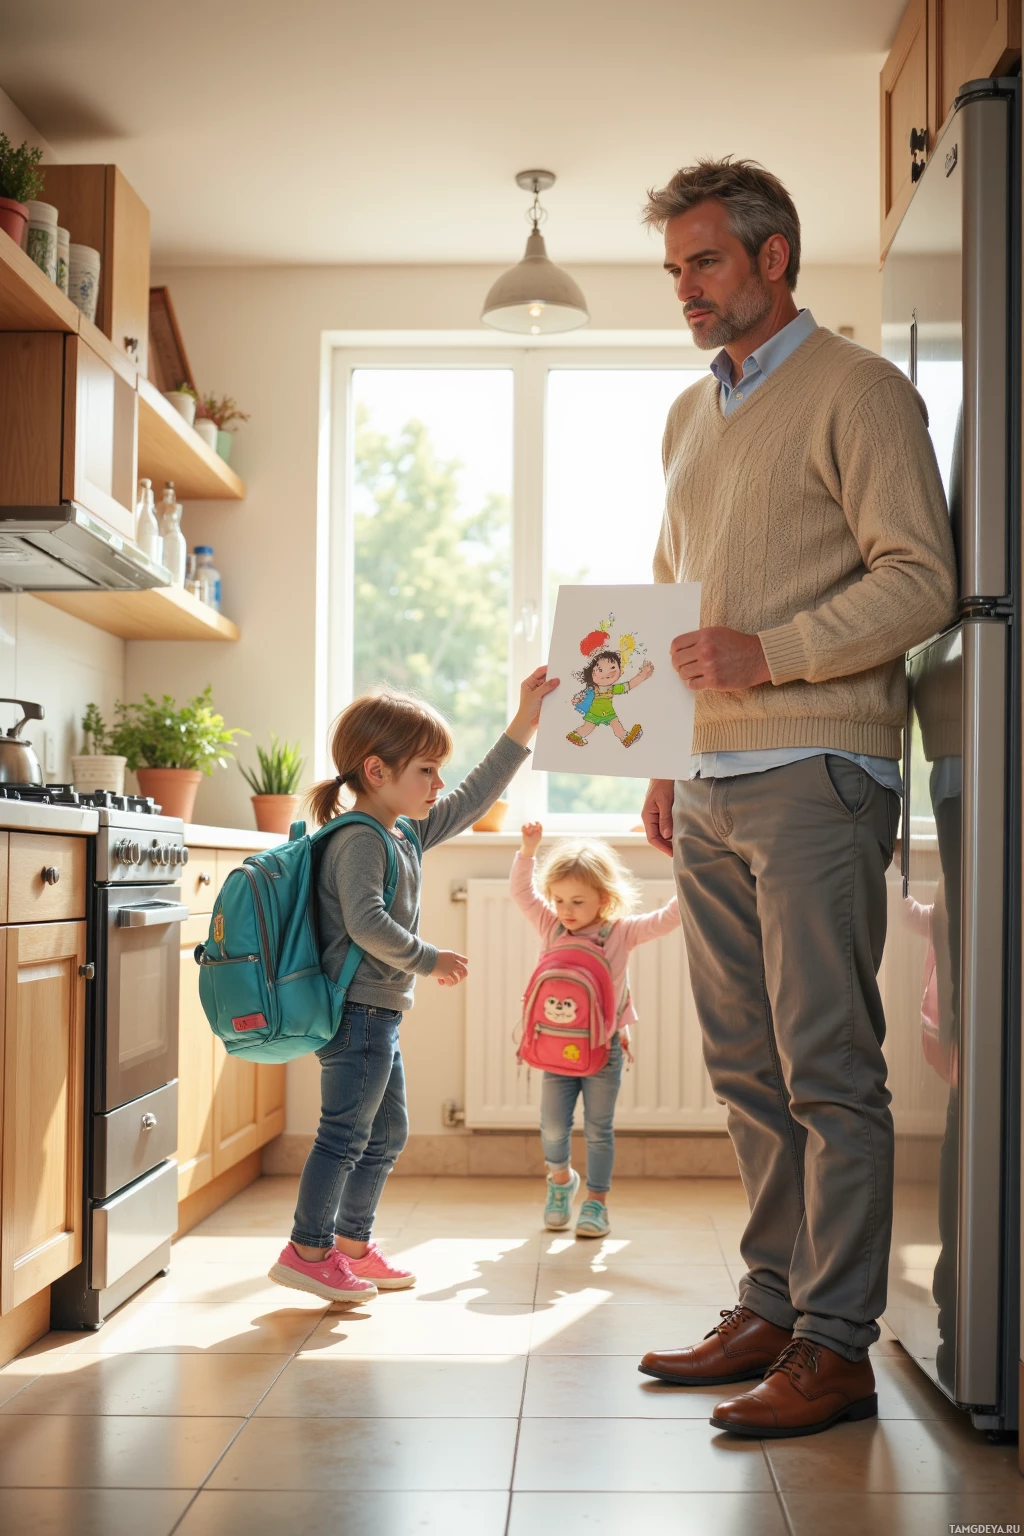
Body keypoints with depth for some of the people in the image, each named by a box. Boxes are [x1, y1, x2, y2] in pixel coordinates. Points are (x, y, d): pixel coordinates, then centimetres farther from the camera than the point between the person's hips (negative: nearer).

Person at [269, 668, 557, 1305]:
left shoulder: (407, 832, 13)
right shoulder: (360, 840, -16)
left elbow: (475, 797, 18)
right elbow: (366, 923, -26)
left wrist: (524, 724, 16)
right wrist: (429, 960, -16)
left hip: (380, 1015, 10)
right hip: (359, 1012, -10)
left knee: (388, 1133, 17)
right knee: (345, 1134, -3)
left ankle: (353, 1245, 27)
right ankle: (308, 1249, 6)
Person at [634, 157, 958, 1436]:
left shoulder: (856, 392, -1)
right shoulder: (688, 416, 22)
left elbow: (921, 581, -10)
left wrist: (772, 655, -21)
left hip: (814, 774, -7)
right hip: (710, 790, 8)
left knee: (827, 1067, -6)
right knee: (746, 1066, 10)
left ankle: (835, 1344, 2)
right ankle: (771, 1307, 19)